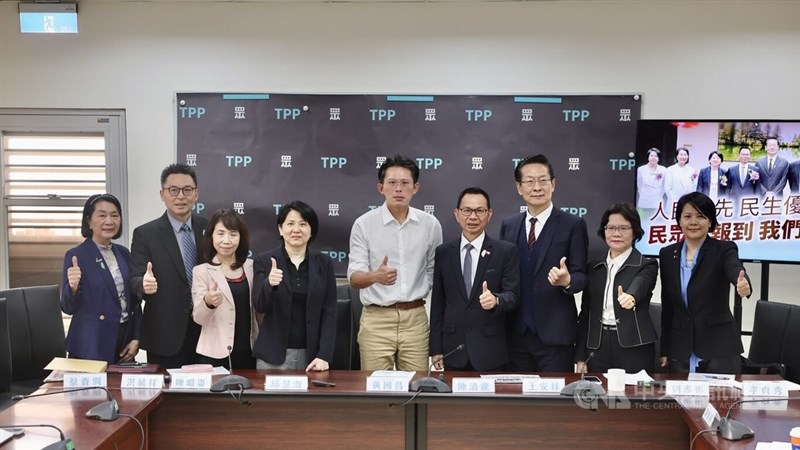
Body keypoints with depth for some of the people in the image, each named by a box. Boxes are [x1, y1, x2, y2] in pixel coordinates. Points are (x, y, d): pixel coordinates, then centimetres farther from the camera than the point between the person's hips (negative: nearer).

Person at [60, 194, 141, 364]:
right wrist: (73, 287, -27)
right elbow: (68, 308, -8)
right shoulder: (75, 255, -8)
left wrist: (136, 337, 3)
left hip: (125, 341, 5)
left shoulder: (124, 253, 7)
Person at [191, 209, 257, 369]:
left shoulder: (251, 267, 5)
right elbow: (198, 318, -8)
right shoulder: (201, 271, -5)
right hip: (214, 354, -3)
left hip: (248, 352, 3)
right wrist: (208, 302, -28)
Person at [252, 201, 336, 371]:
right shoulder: (264, 261, -1)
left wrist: (324, 355, -8)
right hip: (273, 355, -1)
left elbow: (329, 312, 0)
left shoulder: (324, 263, 2)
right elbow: (260, 306, -8)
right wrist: (269, 284, -28)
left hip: (312, 354, 1)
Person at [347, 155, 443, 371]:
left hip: (416, 318, 2)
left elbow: (435, 273, 12)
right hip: (376, 319, -2)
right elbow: (354, 278, -9)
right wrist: (375, 276, -30)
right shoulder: (363, 224, -4)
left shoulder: (430, 224, 3)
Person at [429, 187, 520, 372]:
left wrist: (496, 300, -28)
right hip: (453, 350, 2)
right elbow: (437, 302, 7)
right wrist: (436, 348, 4)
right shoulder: (443, 252, 7)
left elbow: (513, 294, -5)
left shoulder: (506, 251, 0)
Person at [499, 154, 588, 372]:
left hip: (555, 335, -4)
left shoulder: (573, 225, -3)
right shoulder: (508, 225, 10)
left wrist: (567, 281, -26)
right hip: (516, 334, 4)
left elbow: (581, 276, -6)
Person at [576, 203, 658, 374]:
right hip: (598, 348, 4)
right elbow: (585, 314, 11)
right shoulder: (594, 268, 11)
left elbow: (639, 287, -23)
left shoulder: (646, 265, 0)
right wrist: (580, 357, 8)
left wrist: (630, 297, -47)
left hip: (634, 348, -3)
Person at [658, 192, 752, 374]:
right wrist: (664, 350, 9)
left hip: (719, 348, -3)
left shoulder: (724, 250, -2)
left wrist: (743, 284, -49)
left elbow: (736, 270, -25)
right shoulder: (667, 255, 7)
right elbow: (667, 306, 10)